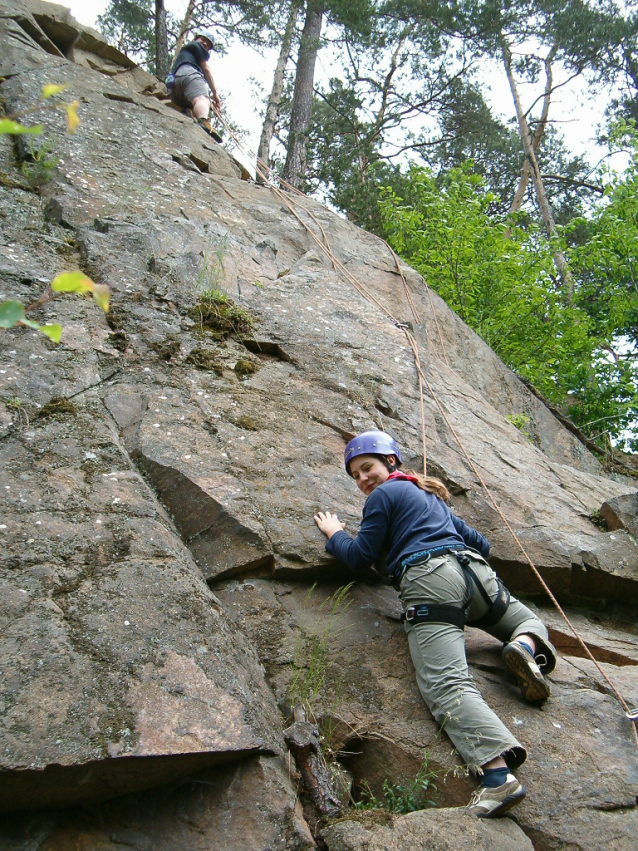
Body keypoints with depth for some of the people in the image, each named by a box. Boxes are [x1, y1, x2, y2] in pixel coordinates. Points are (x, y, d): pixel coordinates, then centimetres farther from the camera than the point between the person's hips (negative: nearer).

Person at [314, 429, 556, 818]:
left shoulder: (383, 495, 9)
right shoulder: (430, 495, 32)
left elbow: (360, 558, 9)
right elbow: (481, 544, 34)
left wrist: (334, 533, 26)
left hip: (430, 582, -7)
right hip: (476, 572, 7)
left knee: (447, 686, -21)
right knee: (532, 621, 29)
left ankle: (497, 771, -44)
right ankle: (527, 646, -7)